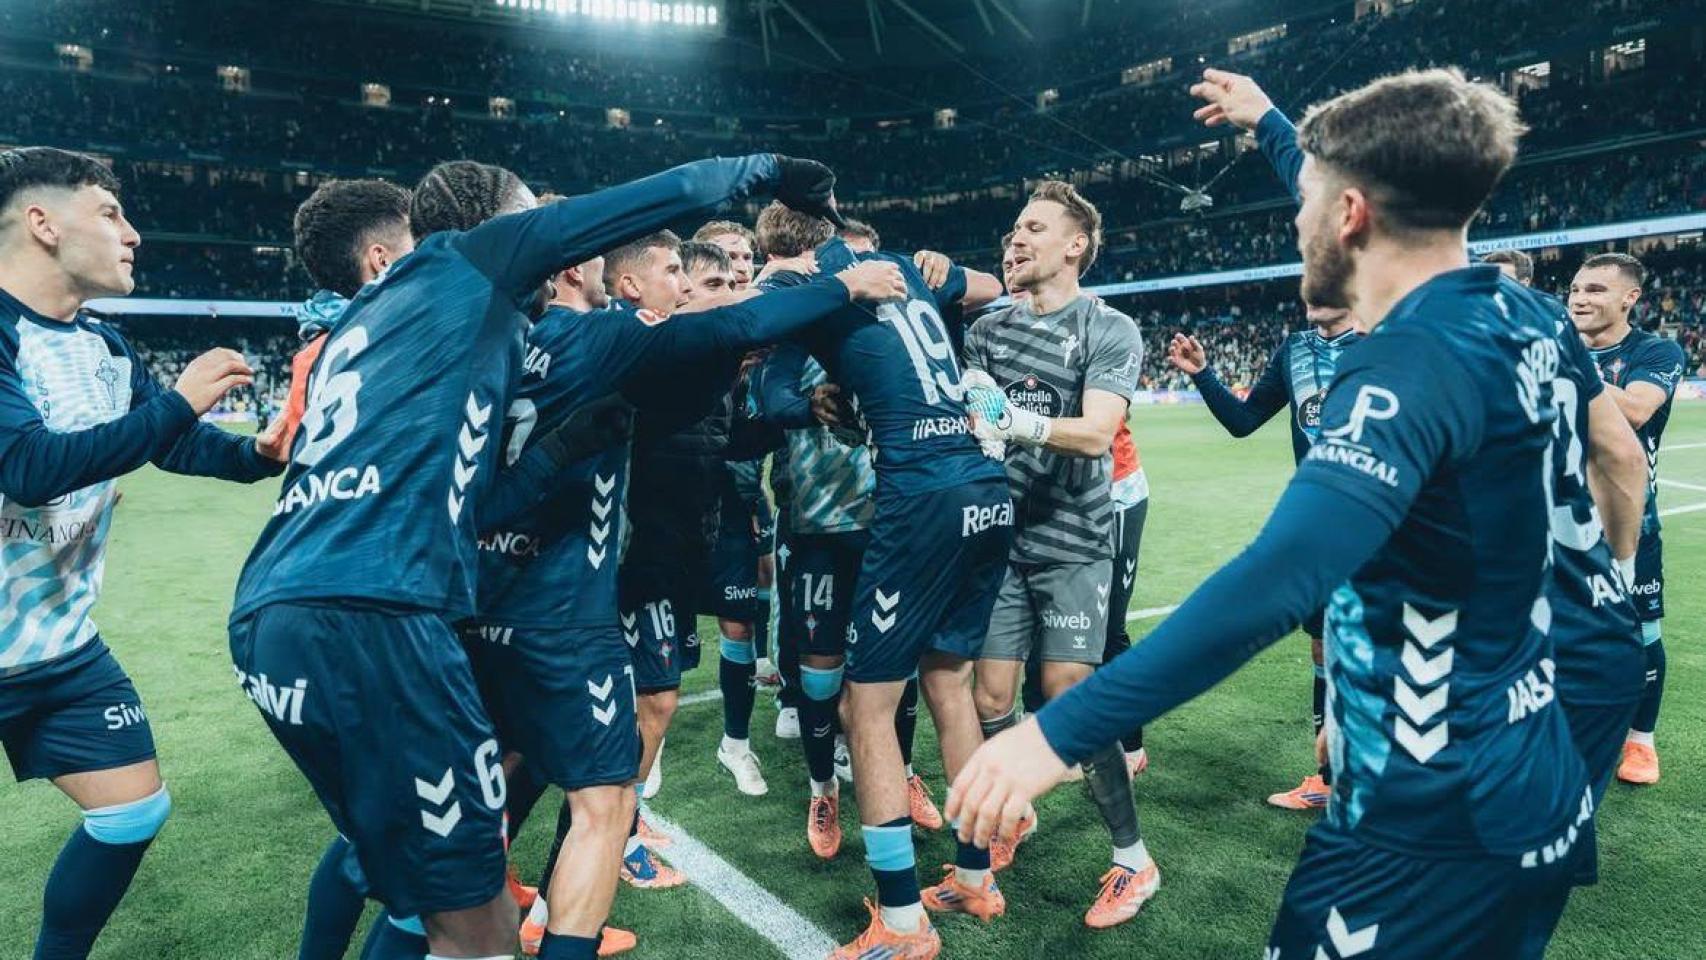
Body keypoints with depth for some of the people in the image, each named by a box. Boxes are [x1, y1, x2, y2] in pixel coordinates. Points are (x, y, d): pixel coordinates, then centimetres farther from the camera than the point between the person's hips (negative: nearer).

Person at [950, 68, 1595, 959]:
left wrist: (1060, 729, -40)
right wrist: (1280, 127, 34)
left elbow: (1277, 578, -40)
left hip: (1431, 835, -9)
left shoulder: (1414, 361, -25)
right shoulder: (1517, 318, 1)